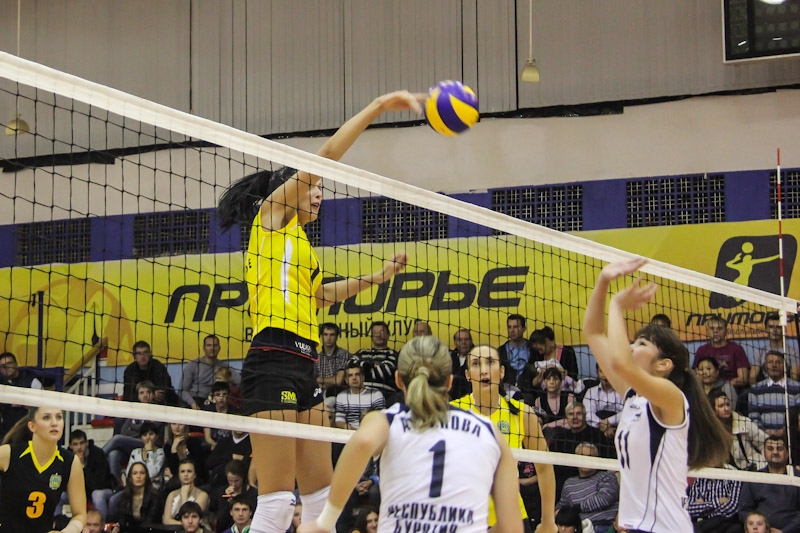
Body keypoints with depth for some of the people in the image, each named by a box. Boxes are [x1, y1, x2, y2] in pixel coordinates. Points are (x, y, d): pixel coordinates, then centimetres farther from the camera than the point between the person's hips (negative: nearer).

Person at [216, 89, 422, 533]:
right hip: (274, 364, -10)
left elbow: (321, 294, 45)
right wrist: (378, 106, 0)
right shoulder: (273, 215, 4)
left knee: (321, 497, 9)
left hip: (303, 369, 10)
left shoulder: (299, 242, 26)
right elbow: (327, 154, -3)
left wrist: (379, 275, 44)